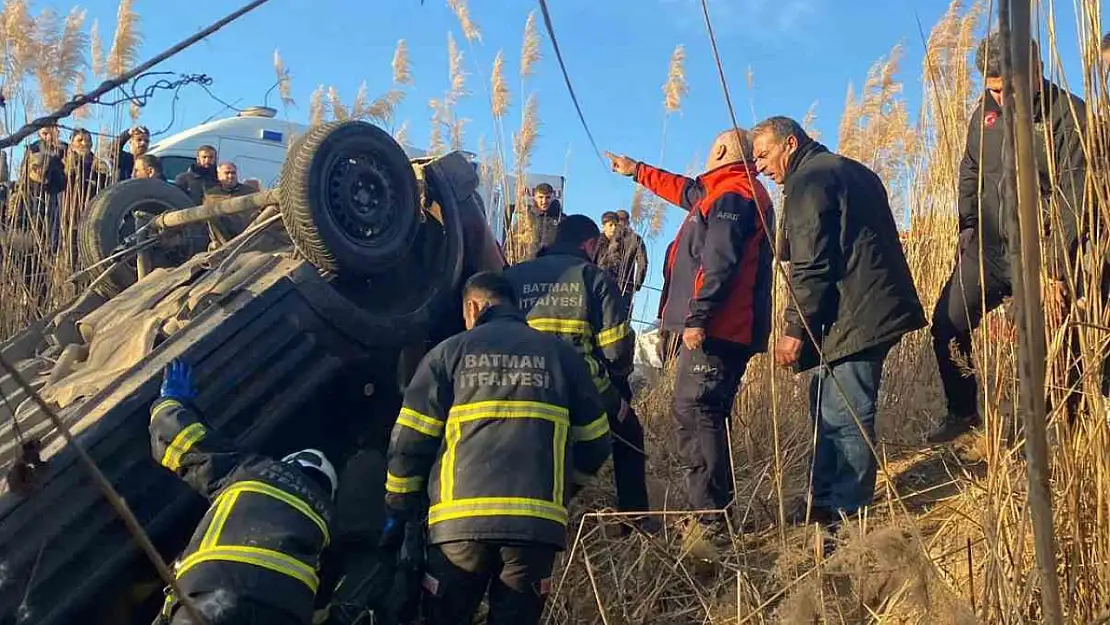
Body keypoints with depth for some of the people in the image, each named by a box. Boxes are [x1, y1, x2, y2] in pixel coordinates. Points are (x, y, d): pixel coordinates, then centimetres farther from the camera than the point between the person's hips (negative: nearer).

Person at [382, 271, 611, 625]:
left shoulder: (450, 351, 9)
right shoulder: (560, 354, 14)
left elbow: (409, 441, 5)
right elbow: (594, 442, 16)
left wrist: (398, 510, 15)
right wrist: (566, 487, 32)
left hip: (461, 518, -1)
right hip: (537, 520, 1)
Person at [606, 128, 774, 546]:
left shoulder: (731, 196, -10)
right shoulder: (743, 193, 24)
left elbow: (719, 262, -21)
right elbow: (685, 191, 39)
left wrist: (697, 317, -24)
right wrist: (637, 171, 48)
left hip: (714, 330, -11)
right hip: (727, 329, 11)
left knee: (695, 414, -13)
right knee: (705, 416, 13)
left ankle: (711, 520, -13)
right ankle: (714, 514, 19)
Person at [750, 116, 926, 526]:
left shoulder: (807, 181, -9)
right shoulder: (849, 171, 22)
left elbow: (810, 266, -18)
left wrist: (795, 330, -16)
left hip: (852, 318, -11)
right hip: (876, 309, 11)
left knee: (844, 420, -7)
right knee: (827, 409, 15)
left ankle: (847, 517, -2)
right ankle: (827, 502, 22)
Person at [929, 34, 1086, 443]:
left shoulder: (1068, 115, -12)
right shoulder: (985, 113, 5)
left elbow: (1074, 201, -15)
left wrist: (1057, 271, -18)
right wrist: (968, 229, 7)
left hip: (1040, 253, -5)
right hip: (986, 246, 5)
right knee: (947, 322, 1)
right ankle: (963, 413, 19)